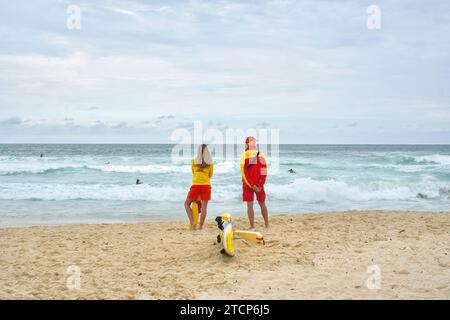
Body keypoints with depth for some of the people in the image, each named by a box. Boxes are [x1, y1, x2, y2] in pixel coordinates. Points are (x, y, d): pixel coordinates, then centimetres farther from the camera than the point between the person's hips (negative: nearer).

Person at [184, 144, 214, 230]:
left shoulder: (194, 161, -1)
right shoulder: (210, 162, 0)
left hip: (196, 185, -1)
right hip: (206, 185, 1)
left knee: (187, 204, 14)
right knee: (204, 207, 3)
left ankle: (192, 223, 1)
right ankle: (200, 226, 1)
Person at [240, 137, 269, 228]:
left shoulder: (244, 155, -7)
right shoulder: (261, 155, -1)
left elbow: (244, 173, -11)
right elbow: (264, 172, -4)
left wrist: (252, 185, -9)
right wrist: (260, 185, -3)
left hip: (247, 184, -2)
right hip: (259, 184, 2)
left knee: (250, 205, 1)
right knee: (262, 204, 16)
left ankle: (252, 226, -1)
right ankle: (267, 224, 24)